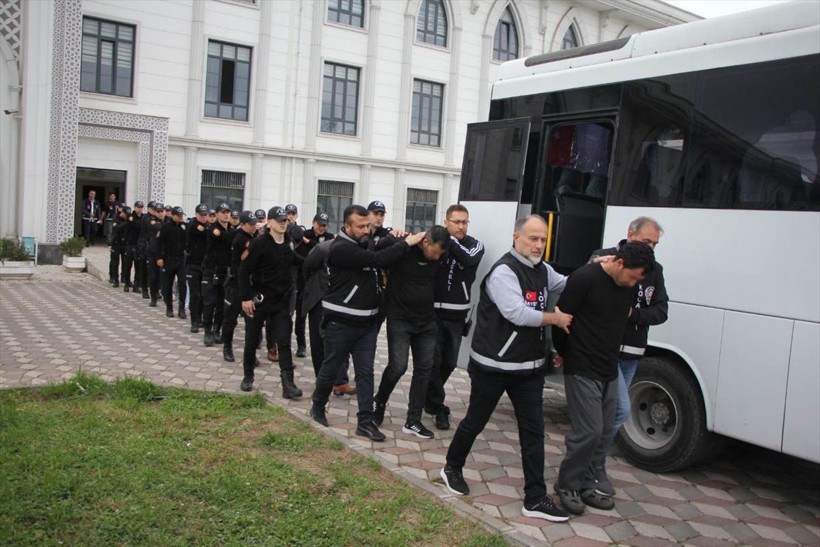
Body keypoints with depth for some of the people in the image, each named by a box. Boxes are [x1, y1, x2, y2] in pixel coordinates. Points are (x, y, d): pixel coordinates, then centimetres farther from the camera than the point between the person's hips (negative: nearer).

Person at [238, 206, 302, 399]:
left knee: (284, 342, -4)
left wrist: (289, 291, 8)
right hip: (258, 301, -4)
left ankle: (288, 384, -5)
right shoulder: (259, 243, -11)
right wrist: (245, 298, -15)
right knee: (252, 341, 10)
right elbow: (244, 270, -12)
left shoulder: (289, 245, 6)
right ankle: (248, 377, 28)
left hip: (280, 302, 4)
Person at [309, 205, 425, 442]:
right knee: (331, 369, 9)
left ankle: (365, 422, 9)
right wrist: (407, 243, -23)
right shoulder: (341, 248, -19)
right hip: (341, 322, -7)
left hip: (367, 322, 7)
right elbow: (377, 259, -27)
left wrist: (394, 240, 0)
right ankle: (318, 408, 31)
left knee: (365, 372, 5)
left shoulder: (362, 245, 11)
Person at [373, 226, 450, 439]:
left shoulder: (440, 256, -6)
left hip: (426, 321, 5)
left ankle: (413, 421, 14)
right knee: (398, 366, -11)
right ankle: (379, 402, 20)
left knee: (424, 369, 4)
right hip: (399, 318, -4)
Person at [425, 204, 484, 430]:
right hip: (433, 311, -2)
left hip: (457, 315, 2)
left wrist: (449, 240, -25)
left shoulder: (475, 245, 2)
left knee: (449, 362, 12)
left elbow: (469, 260, -19)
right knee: (434, 361, -2)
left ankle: (429, 398, 35)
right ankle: (438, 407, 14)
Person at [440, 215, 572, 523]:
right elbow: (517, 313, -28)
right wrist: (555, 318, -16)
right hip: (493, 366, -7)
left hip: (530, 367, 7)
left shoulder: (542, 270, 8)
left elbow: (564, 284, 24)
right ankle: (452, 468, 35)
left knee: (533, 431, 5)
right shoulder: (504, 271, -19)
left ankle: (535, 499, 12)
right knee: (475, 422, 11)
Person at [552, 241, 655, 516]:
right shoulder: (585, 278, -17)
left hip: (609, 372, 8)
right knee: (589, 431, -8)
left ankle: (585, 485, 25)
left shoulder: (627, 286, 5)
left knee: (604, 432, 11)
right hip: (582, 370, -7)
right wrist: (564, 353, 0)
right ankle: (567, 484, 11)